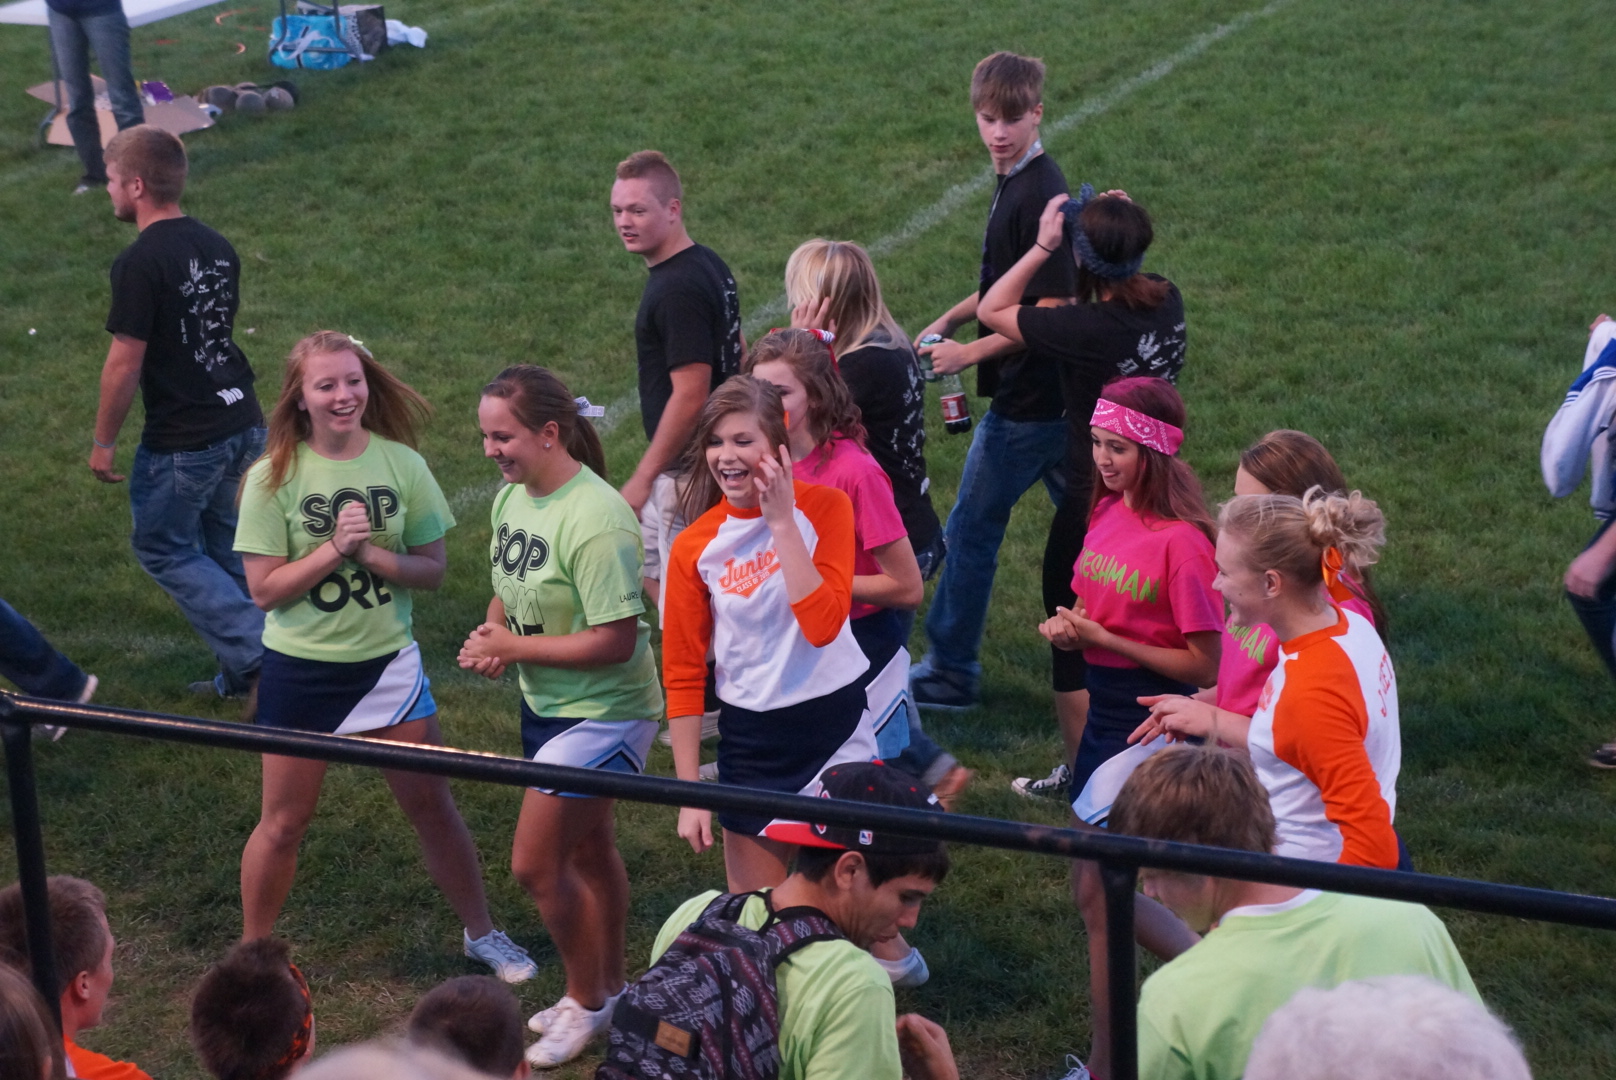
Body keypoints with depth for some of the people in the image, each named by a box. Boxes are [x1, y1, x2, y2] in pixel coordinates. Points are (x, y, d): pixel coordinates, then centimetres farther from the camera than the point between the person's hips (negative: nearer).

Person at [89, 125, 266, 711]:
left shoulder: (140, 263, -18)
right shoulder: (216, 246, 7)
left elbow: (125, 362, -17)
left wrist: (103, 441, -6)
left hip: (182, 441, -8)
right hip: (243, 422, 8)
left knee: (163, 549, 9)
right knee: (223, 545, 19)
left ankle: (259, 654, -1)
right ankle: (243, 674, 22)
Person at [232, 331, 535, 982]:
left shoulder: (400, 464, -5)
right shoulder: (273, 478, -11)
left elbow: (432, 569, -3)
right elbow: (264, 588, -12)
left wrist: (371, 554, -20)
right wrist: (335, 547, -22)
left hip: (386, 661, 2)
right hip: (300, 670, -2)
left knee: (431, 806, 10)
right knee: (283, 822, 8)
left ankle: (481, 933, 27)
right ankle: (252, 953, 27)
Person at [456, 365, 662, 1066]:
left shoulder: (596, 520, -28)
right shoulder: (512, 497, -1)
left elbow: (614, 642, -29)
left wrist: (512, 646, -21)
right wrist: (492, 634, -7)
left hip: (602, 714, -9)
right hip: (545, 705, 9)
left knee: (535, 865, -5)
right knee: (588, 851, 22)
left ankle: (587, 1000, 17)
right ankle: (606, 990, 39)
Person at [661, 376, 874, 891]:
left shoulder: (824, 507, -8)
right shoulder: (694, 548, -5)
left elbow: (822, 626, -22)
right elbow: (682, 676, -1)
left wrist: (781, 521, -22)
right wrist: (690, 794, -4)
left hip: (837, 721, -1)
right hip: (751, 737, 1)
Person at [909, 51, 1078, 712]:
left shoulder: (1040, 196, -20)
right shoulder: (1017, 183, 10)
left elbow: (1051, 308, -23)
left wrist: (970, 353, -19)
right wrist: (951, 318, 13)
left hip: (1027, 401, -10)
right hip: (1055, 394, 10)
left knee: (970, 531, 2)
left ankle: (950, 673, 12)